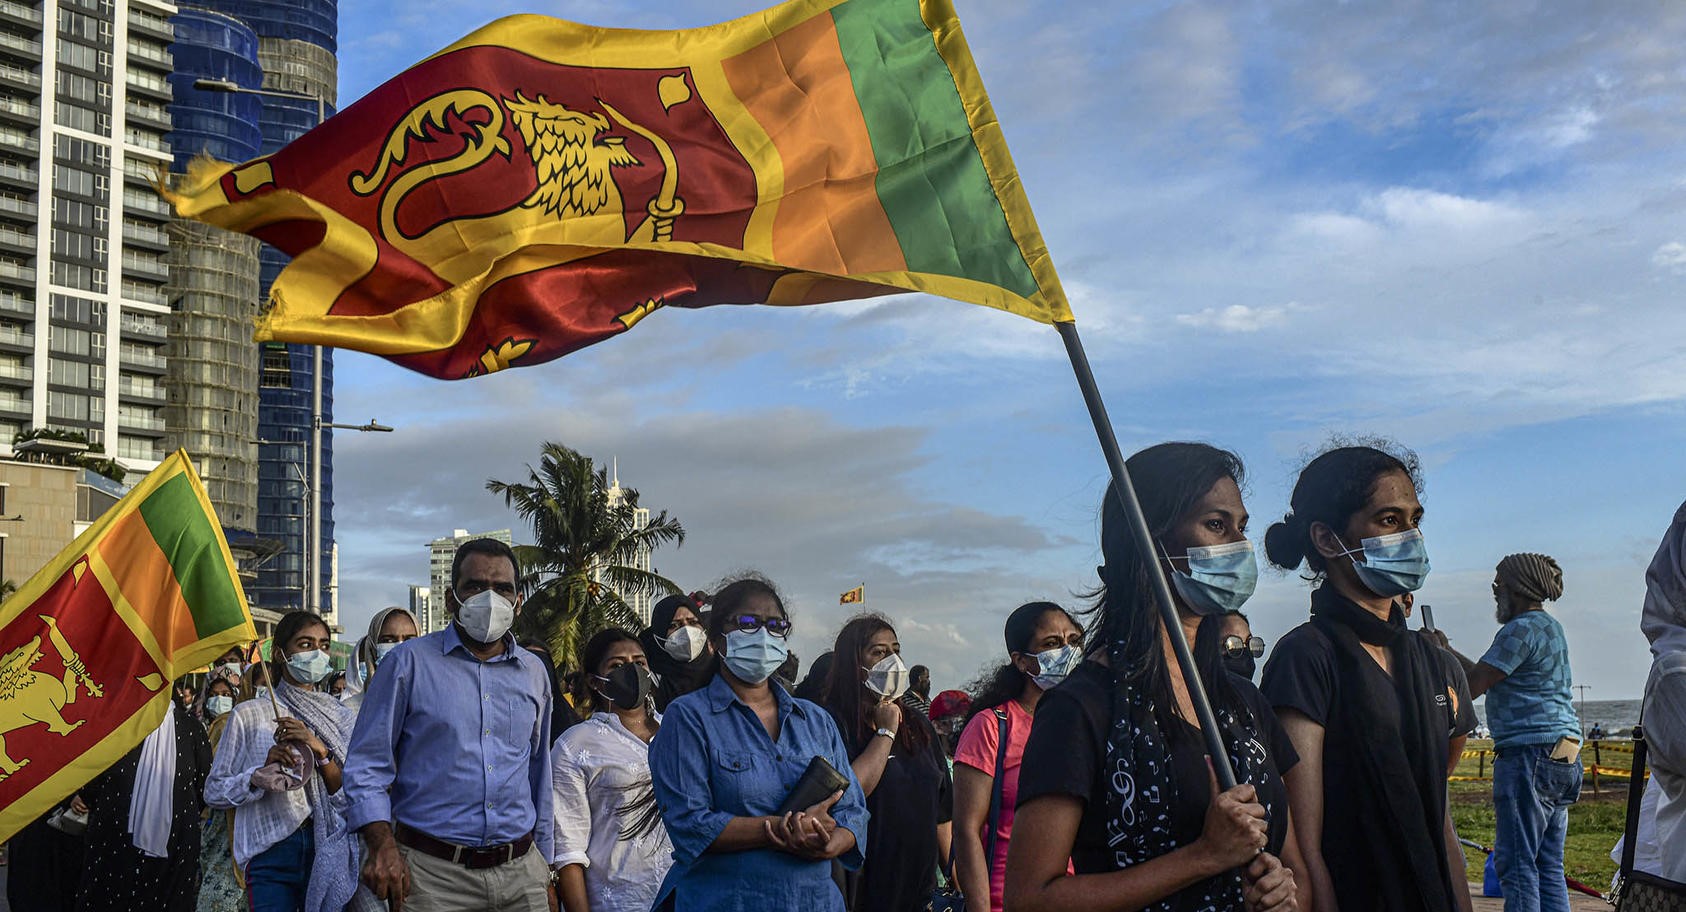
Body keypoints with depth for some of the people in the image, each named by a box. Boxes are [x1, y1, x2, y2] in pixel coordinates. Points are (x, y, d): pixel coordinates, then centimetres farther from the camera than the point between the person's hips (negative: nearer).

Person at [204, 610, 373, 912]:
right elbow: (213, 791, 1)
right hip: (270, 852, -2)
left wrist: (320, 750, -11)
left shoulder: (339, 716, 11)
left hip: (327, 850, 3)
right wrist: (261, 774, -15)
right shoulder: (249, 714, 2)